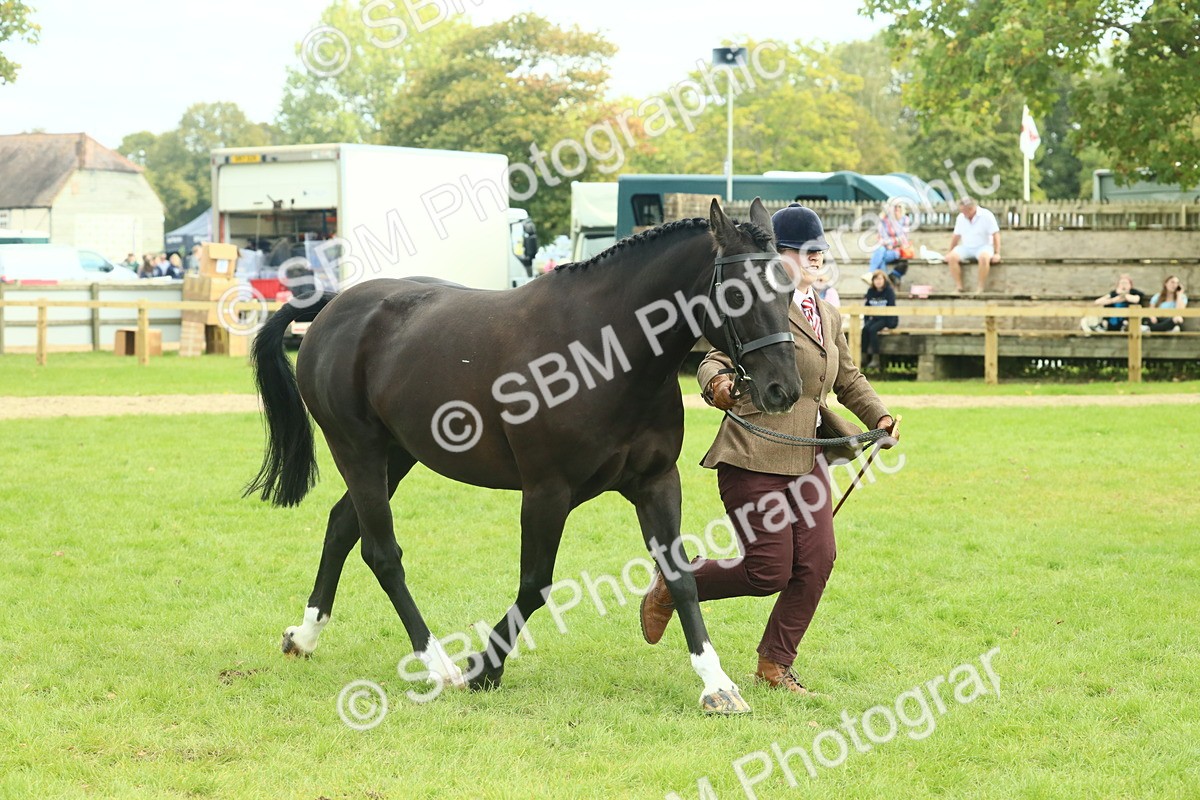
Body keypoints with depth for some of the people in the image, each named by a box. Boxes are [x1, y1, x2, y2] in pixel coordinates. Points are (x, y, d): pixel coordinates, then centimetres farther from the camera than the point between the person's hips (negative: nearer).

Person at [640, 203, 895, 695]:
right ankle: (672, 584, 16)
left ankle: (775, 662, 13)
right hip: (754, 458, -7)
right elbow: (715, 360, -12)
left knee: (817, 560, -3)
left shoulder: (828, 318, 17)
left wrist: (879, 416, 12)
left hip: (806, 460, 8)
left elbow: (848, 380, 28)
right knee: (769, 571, -9)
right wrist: (716, 385, -35)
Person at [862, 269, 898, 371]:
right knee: (865, 329, -25)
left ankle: (875, 359, -29)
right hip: (876, 318, 5)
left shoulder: (889, 291, -11)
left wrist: (887, 325, -22)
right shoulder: (871, 291, 4)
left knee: (872, 329, -30)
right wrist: (866, 322, -5)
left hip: (889, 320, -5)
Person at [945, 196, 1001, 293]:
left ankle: (981, 288, -29)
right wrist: (950, 252, 13)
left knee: (984, 257, -40)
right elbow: (956, 236, 14)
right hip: (966, 247, 4)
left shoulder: (986, 216, -10)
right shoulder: (960, 217, 5)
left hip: (983, 246, -4)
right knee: (952, 257, -26)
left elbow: (995, 235, -9)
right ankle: (958, 287, -22)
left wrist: (997, 253, -15)